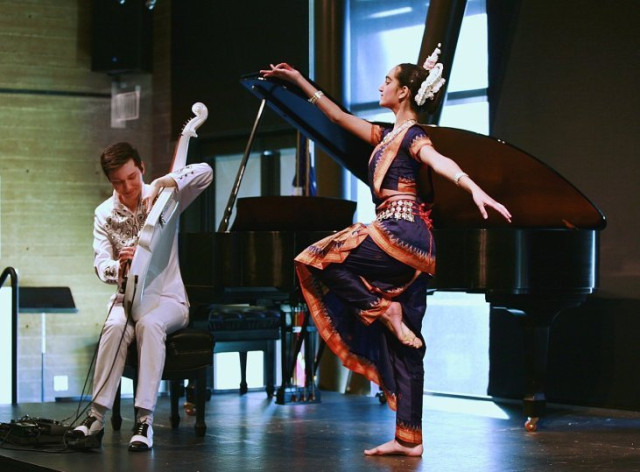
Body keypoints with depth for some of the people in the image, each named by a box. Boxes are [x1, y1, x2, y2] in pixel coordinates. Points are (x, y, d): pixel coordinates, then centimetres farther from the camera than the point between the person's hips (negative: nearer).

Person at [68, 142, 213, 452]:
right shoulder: (105, 214, 5)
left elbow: (204, 173, -13)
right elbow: (101, 265, -5)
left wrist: (162, 183, -27)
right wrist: (120, 267, -30)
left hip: (168, 298, -2)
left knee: (149, 323, -36)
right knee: (115, 326, -33)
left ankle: (144, 419, -39)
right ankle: (96, 419, -36)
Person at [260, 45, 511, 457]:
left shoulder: (413, 135, -6)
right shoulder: (388, 136, 20)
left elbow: (440, 161, -27)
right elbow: (338, 116, 30)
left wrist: (475, 190, -45)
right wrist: (299, 80, 35)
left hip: (402, 232, -9)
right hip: (401, 243, 9)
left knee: (319, 258, -13)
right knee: (403, 346, 4)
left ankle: (383, 310, -8)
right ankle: (409, 438, 3)